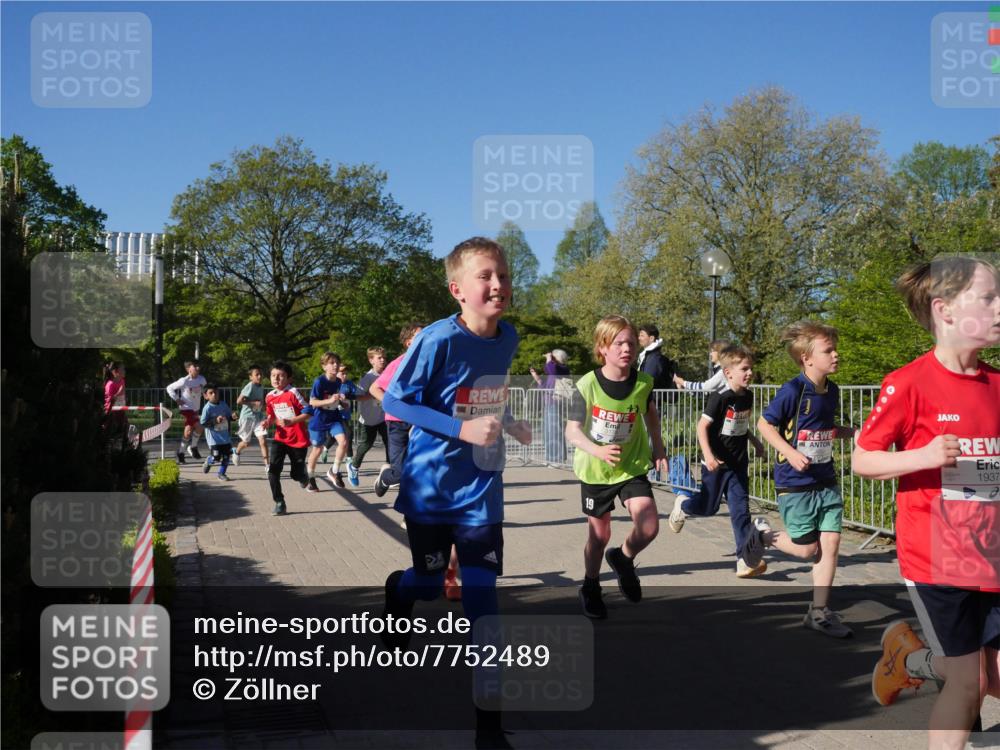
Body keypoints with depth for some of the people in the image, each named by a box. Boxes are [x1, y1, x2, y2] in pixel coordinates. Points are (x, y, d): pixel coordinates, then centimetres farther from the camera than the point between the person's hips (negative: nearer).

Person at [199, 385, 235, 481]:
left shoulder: (223, 404, 2)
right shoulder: (207, 408, -14)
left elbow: (230, 415, 16)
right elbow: (203, 423, -14)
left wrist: (232, 417, -8)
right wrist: (215, 420, -23)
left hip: (225, 437, 5)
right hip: (214, 438, -5)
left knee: (226, 455, 2)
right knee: (216, 457, -8)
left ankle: (221, 473, 20)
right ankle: (208, 462, 27)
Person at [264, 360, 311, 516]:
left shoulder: (293, 393, -15)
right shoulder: (270, 397, 3)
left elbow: (308, 412, -16)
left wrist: (290, 421, -24)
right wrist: (268, 421, -5)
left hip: (298, 439, -4)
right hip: (280, 438, 4)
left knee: (296, 475, 6)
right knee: (273, 471, -14)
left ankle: (304, 477, 44)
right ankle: (279, 504, -6)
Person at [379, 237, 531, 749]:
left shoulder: (508, 338, -2)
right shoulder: (438, 340, -20)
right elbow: (394, 401, -16)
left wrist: (508, 425, 3)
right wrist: (461, 429, -24)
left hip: (482, 489, 3)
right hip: (432, 486, -3)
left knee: (482, 593, -1)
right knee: (428, 583, 13)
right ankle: (397, 590, 54)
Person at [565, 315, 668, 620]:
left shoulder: (643, 382, -9)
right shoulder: (587, 385, -18)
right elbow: (573, 431, -16)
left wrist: (658, 446, 8)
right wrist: (597, 450, -32)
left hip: (633, 466, 2)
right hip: (595, 469, -2)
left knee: (648, 528, -14)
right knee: (599, 535, 10)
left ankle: (623, 559, 20)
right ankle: (590, 588, 37)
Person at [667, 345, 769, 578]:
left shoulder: (748, 396, 3)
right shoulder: (720, 398, -19)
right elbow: (702, 426, -20)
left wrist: (754, 441, 16)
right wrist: (708, 455, -28)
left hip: (739, 464, 5)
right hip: (717, 463, -5)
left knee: (741, 509, 0)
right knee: (709, 507, 9)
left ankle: (746, 560, 0)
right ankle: (682, 503, 42)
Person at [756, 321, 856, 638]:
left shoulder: (832, 391, 5)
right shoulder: (793, 391, -17)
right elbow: (764, 424, -11)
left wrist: (850, 432, 2)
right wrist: (790, 452, -21)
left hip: (826, 481, 6)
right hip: (795, 484, -6)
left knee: (831, 543, 2)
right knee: (808, 549, 1)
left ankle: (819, 612, 13)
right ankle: (763, 534, 29)